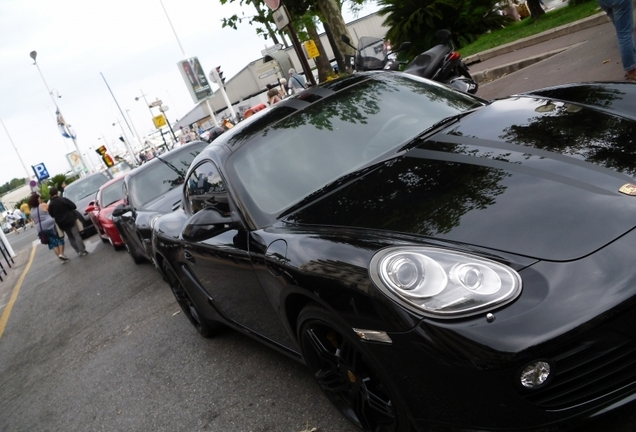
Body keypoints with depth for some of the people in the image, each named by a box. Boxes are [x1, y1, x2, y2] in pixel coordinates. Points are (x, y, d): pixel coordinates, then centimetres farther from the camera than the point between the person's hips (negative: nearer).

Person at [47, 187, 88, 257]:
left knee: (71, 238, 13)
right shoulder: (63, 199, -11)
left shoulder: (50, 204, -3)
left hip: (62, 223, 3)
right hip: (71, 220, -3)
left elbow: (51, 215, 3)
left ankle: (79, 251, 10)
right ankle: (82, 250, -8)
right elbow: (73, 206, -10)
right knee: (76, 235, -1)